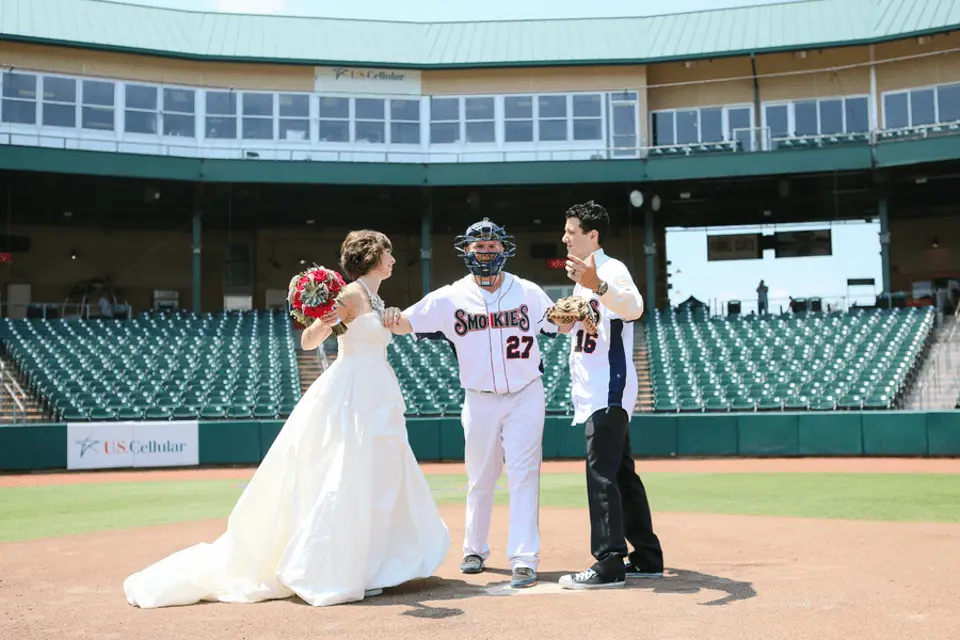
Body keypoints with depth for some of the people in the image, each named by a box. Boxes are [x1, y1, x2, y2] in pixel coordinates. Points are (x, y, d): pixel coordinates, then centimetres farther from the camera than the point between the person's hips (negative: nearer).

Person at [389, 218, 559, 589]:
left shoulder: (528, 292, 1)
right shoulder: (450, 298, -1)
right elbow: (402, 323, -5)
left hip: (525, 396, -1)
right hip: (479, 401, 1)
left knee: (523, 475, -7)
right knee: (480, 479, 13)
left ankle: (524, 559, -5)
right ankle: (475, 549, 33)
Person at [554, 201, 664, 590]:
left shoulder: (611, 269, -13)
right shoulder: (582, 277, 16)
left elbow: (633, 308, -36)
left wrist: (596, 285, -51)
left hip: (610, 387, -10)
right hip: (592, 391, 10)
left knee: (601, 474, -12)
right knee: (621, 472, 13)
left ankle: (609, 565, -11)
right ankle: (647, 558, 20)